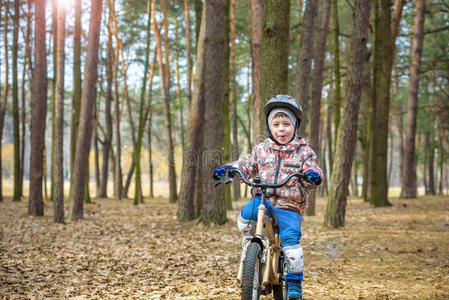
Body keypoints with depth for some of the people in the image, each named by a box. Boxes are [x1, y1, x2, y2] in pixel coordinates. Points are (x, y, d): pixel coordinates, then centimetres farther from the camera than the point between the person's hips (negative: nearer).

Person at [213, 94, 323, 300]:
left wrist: (313, 175, -24)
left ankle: (294, 281, -2)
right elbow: (247, 164, 8)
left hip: (289, 206, -2)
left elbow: (311, 170, 0)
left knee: (290, 238, -18)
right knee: (246, 216, -28)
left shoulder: (304, 151, 5)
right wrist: (229, 169, -11)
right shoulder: (262, 149, 11)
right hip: (263, 199, 2)